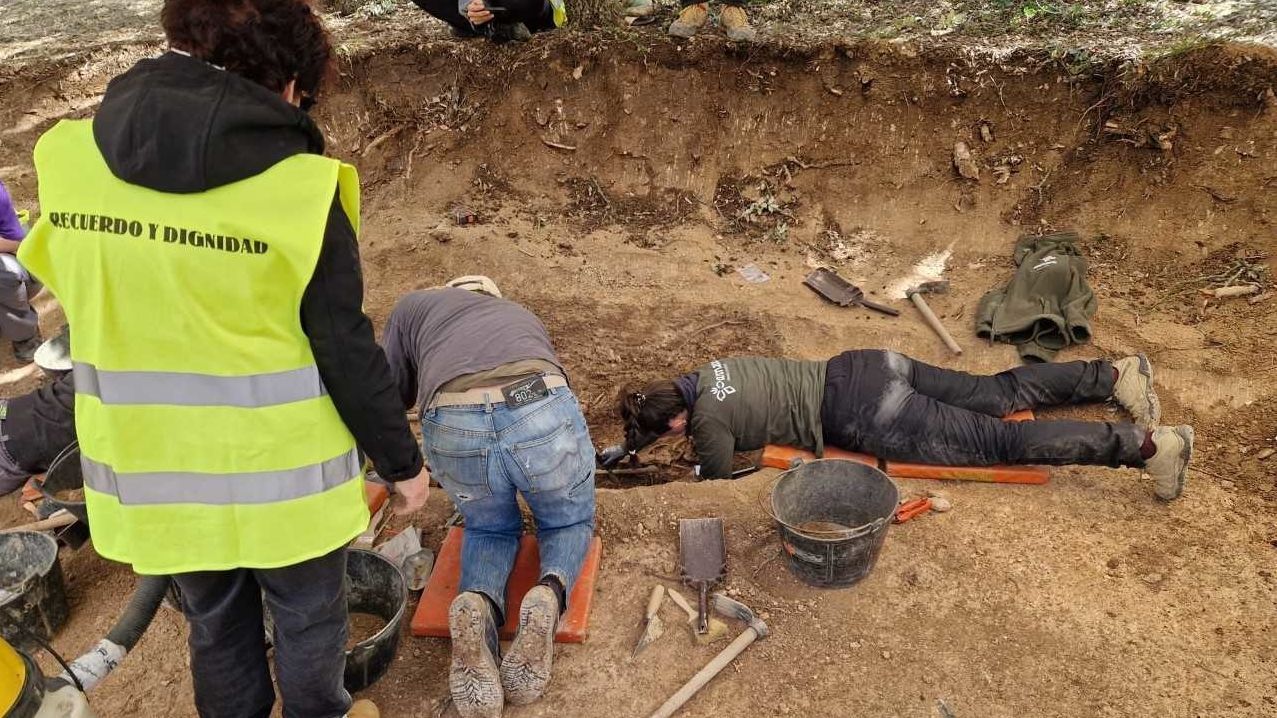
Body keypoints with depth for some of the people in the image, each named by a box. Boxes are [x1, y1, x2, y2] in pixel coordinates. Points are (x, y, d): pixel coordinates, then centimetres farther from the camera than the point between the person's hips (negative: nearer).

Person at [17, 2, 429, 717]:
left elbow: (80, 302, 7)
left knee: (217, 629, 26)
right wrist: (402, 461, -2)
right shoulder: (298, 187, -20)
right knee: (308, 621, 21)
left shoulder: (71, 157, -5)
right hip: (281, 475, -4)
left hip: (152, 475, 4)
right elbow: (348, 354, -16)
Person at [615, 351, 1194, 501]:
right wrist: (630, 447, 33)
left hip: (866, 417, -8)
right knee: (999, 396, 16)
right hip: (863, 369, 8)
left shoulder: (706, 420, -13)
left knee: (1002, 440, -3)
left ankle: (1147, 445, -1)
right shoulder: (704, 374, 11)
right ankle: (1114, 375, 21)